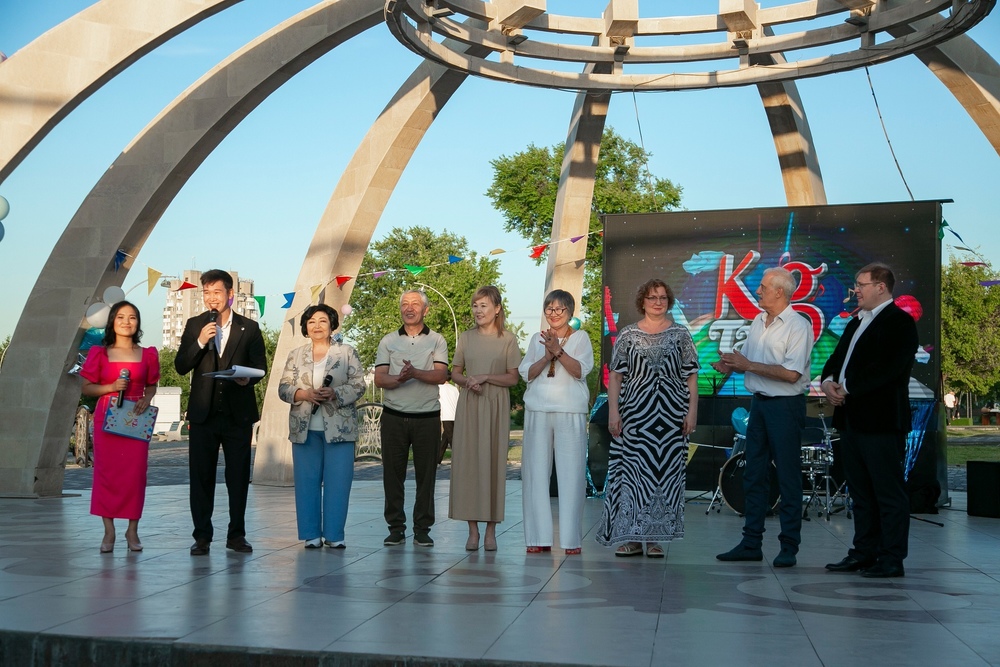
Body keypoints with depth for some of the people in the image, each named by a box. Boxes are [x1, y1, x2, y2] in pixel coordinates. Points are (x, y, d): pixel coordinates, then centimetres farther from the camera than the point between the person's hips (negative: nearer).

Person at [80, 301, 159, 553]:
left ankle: (132, 530, 9)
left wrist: (147, 398, -5)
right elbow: (87, 387, 6)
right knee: (106, 471, -1)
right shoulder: (99, 353, 5)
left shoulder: (147, 354, 8)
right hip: (106, 418, -1)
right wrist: (111, 387, -11)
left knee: (135, 473, -2)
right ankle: (109, 532, 7)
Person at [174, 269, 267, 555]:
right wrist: (200, 342, -14)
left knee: (238, 475, 5)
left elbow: (260, 366, 5)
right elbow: (180, 366, 1)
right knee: (201, 476, 3)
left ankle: (236, 534, 15)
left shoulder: (249, 328, 4)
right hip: (203, 412, 1)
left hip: (238, 413, -1)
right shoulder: (194, 325, 7)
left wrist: (249, 379, -17)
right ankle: (202, 536, 12)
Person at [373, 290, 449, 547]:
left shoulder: (436, 340, 7)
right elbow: (379, 379, 1)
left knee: (426, 473, 2)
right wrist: (399, 379, -20)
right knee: (393, 473, 3)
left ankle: (422, 529, 11)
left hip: (427, 417, -1)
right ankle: (396, 528, 13)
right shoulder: (388, 341, 10)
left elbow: (441, 375, -7)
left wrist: (415, 373, -25)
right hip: (394, 417, 1)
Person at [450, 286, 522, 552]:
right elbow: (455, 372, 12)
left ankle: (491, 531, 5)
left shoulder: (508, 339, 1)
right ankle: (473, 530, 5)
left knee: (493, 461, -1)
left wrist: (485, 377, -15)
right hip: (468, 405, 2)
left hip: (495, 407, -2)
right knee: (467, 461, -1)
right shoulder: (466, 337, 9)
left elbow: (513, 378, -2)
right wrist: (466, 381, -9)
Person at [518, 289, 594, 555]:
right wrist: (547, 356, -8)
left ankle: (571, 537, 0)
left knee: (571, 472, -5)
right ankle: (539, 536, 6)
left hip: (570, 412, -3)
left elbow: (580, 370, -7)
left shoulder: (580, 338, 7)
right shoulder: (537, 339, 16)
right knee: (536, 471, 1)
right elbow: (526, 374, 7)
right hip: (538, 411, 3)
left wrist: (558, 351, -19)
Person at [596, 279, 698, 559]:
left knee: (665, 472, 1)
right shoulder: (627, 335, 7)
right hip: (635, 416, 0)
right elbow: (615, 376, 4)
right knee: (632, 471, -1)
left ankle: (654, 538, 9)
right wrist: (613, 412, -4)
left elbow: (691, 377, 5)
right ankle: (632, 538, 7)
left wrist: (692, 411, -4)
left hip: (670, 417, 0)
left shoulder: (680, 335, 7)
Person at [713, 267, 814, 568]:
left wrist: (748, 365, -17)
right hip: (759, 402, 8)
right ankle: (751, 543, 17)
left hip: (785, 406, -8)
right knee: (754, 475, 10)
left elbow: (791, 374, -21)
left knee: (788, 478, -1)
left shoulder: (798, 326, -12)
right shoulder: (758, 322, 12)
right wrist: (731, 365, -3)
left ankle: (789, 548, 7)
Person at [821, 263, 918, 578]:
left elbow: (889, 368, -19)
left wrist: (847, 388, -18)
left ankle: (892, 559, 3)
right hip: (852, 419, 9)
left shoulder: (899, 322, -8)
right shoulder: (856, 323, 20)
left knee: (889, 492, -2)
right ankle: (864, 552, 21)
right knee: (861, 491, 13)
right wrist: (829, 382, -3)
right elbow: (836, 359, 19)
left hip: (881, 420, -9)